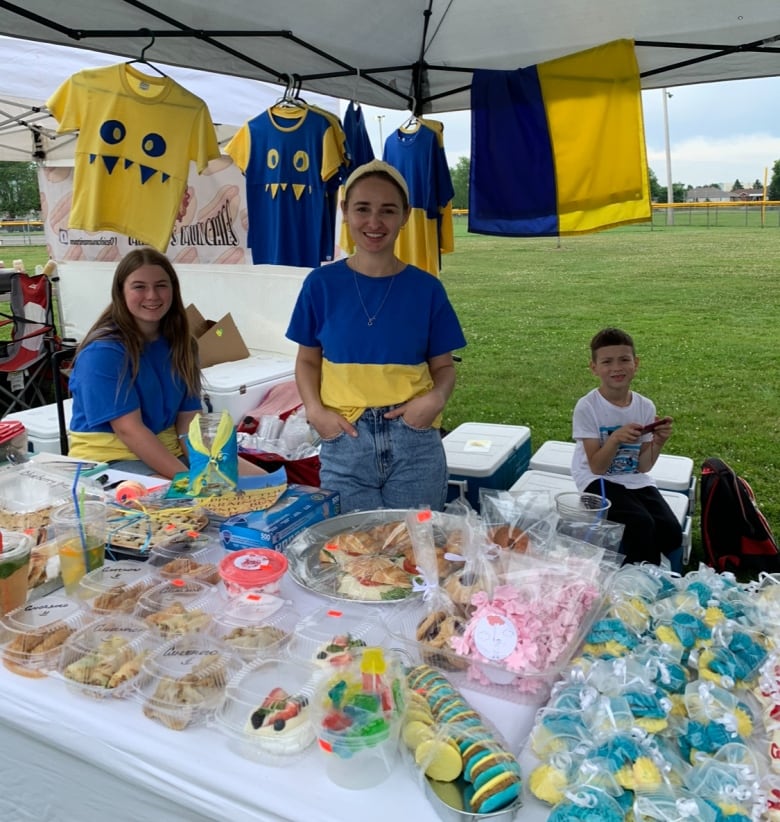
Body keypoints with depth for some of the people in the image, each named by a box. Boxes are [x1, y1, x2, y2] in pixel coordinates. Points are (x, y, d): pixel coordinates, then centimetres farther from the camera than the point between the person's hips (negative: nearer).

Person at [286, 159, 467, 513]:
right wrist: (314, 409, -9)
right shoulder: (322, 284, 0)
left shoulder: (426, 288, 0)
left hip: (415, 443, 0)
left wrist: (437, 397, -14)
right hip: (345, 441, 0)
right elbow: (308, 360, 8)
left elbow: (443, 366, 7)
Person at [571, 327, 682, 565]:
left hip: (635, 480, 5)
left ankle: (644, 565, 13)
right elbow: (597, 467, -16)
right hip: (599, 480, -5)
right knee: (641, 525, -27)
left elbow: (643, 467, -1)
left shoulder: (645, 407, -3)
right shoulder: (587, 407, -16)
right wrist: (615, 438, -32)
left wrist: (658, 443, -20)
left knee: (672, 532, -16)